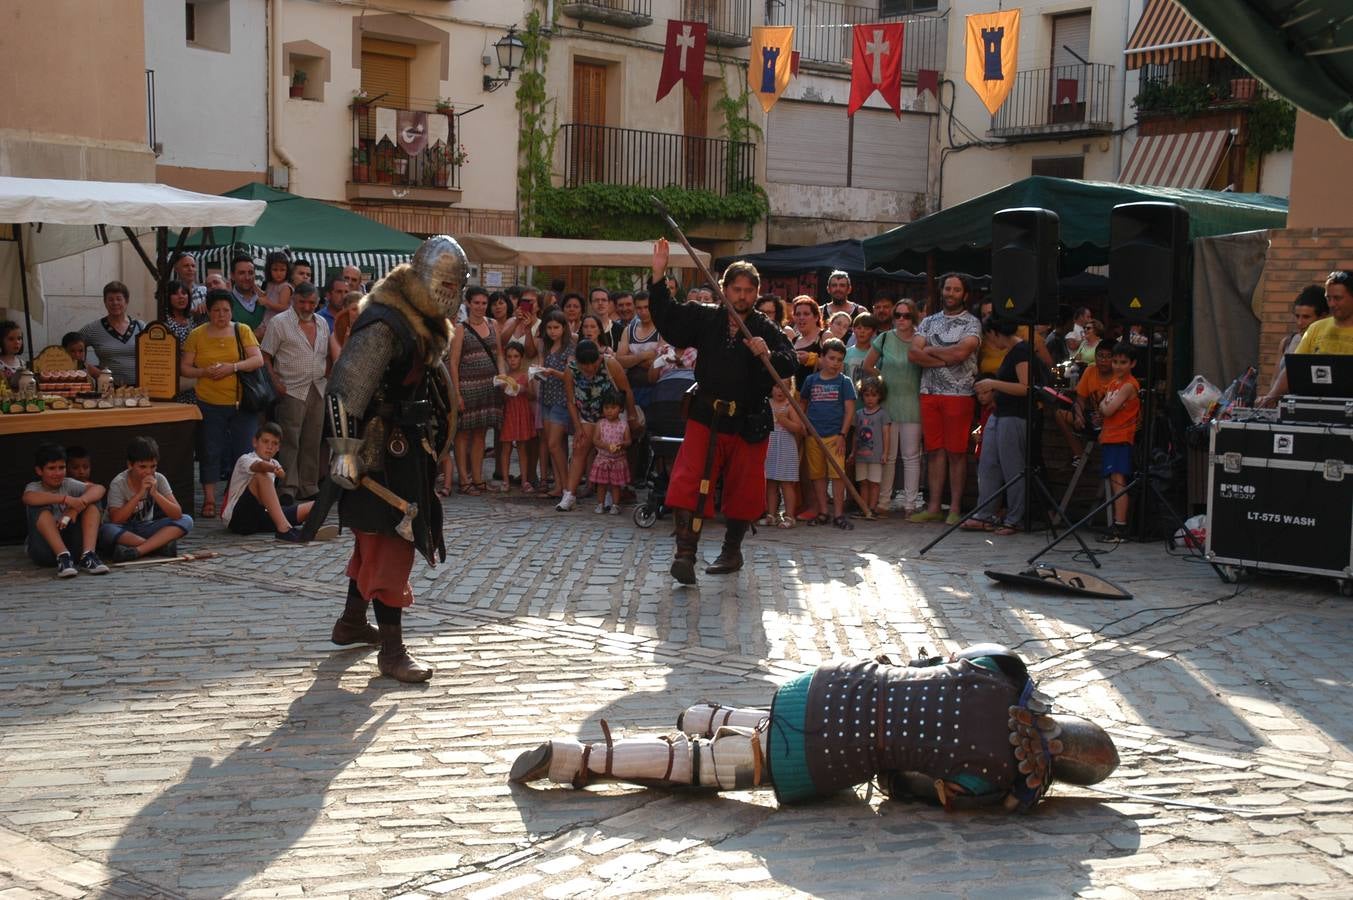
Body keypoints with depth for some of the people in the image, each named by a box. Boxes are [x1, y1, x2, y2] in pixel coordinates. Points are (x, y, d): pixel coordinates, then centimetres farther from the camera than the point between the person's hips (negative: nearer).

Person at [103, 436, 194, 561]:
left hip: (145, 529, 3)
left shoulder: (158, 479, -8)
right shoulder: (119, 483, -16)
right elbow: (115, 520, -27)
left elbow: (177, 514, -15)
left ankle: (136, 551, -31)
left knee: (186, 520, -20)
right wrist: (140, 493, -30)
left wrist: (155, 493, -27)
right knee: (107, 530, -38)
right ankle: (162, 544, -27)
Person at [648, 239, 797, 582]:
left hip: (749, 422, 0)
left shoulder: (767, 330, 0)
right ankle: (686, 553, -15)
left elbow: (788, 366, -7)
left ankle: (732, 551, 29)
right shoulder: (705, 318, 5)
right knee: (688, 483, -13)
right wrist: (658, 276, -9)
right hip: (705, 416, 0)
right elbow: (666, 318, 0)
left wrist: (767, 355, -27)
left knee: (742, 489, 10)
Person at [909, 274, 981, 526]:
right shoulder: (929, 321, 14)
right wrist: (946, 359, -10)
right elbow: (913, 353, 1)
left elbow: (961, 351, -17)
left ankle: (955, 508, 3)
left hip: (959, 393, -4)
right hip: (929, 392, 4)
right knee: (935, 450, 6)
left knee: (957, 452, -1)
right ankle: (934, 507, 10)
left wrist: (931, 350, -3)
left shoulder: (972, 323, 1)